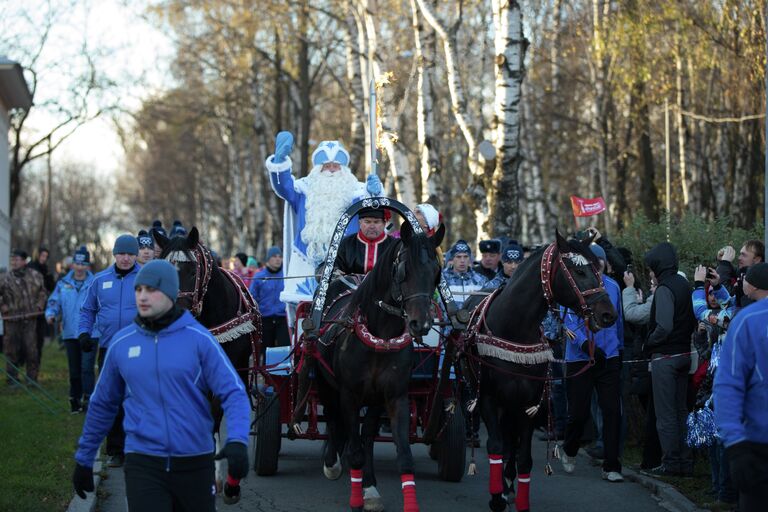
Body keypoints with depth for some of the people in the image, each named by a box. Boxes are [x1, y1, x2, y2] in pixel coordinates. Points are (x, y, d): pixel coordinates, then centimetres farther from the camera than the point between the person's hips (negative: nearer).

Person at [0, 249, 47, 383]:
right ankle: (12, 378, 10)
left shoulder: (35, 276, 5)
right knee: (11, 350, 2)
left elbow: (42, 292, 21)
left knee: (31, 348, 0)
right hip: (11, 320, -1)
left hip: (30, 318, 1)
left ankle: (32, 377, 11)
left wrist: (39, 305, 11)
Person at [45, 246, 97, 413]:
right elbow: (54, 302, 8)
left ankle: (88, 399, -7)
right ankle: (75, 399, 20)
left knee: (86, 367, -12)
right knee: (74, 369, 11)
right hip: (70, 333, 3)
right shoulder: (63, 284, 8)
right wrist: (51, 314, -12)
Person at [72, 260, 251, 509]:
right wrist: (83, 459, 20)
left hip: (195, 462, -1)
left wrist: (237, 441, -26)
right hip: (143, 463, 1)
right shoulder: (122, 343, 5)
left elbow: (234, 393, -9)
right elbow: (102, 404, 15)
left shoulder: (199, 339, -4)